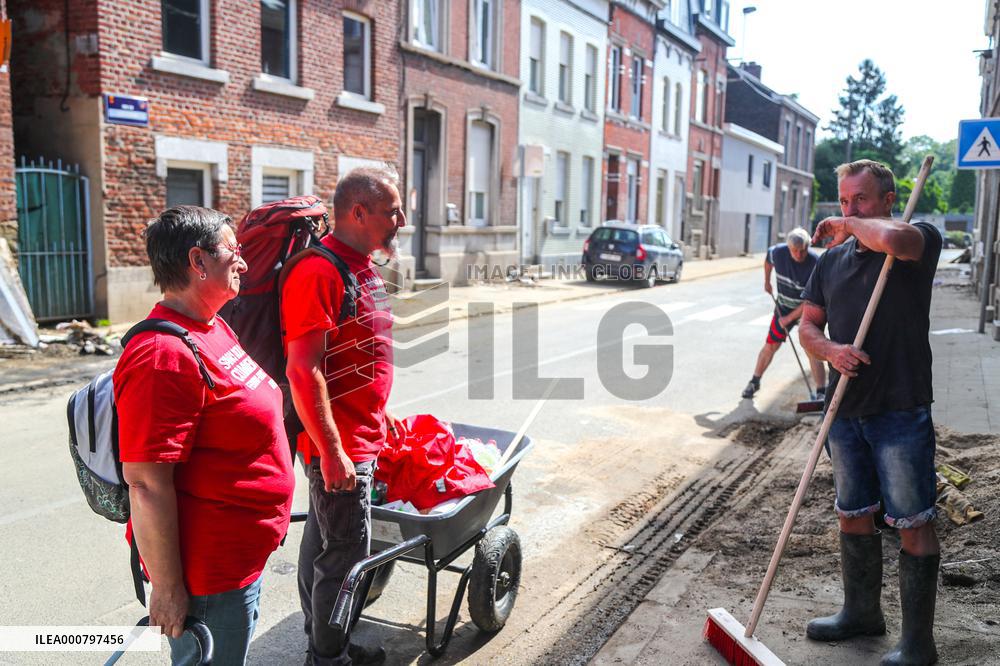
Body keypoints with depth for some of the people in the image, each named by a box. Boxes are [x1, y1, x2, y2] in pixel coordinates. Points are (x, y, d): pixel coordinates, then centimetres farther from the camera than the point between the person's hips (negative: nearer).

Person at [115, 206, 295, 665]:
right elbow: (146, 485, -27)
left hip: (243, 554, 10)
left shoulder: (215, 329, 7)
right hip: (210, 570, -10)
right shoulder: (165, 356, -26)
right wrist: (166, 588, -22)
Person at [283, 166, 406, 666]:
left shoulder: (362, 266, 11)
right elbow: (304, 371, -24)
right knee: (345, 554, 3)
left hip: (361, 436, 10)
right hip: (339, 446, -9)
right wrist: (333, 452, -23)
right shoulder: (318, 272, -20)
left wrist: (381, 415, 22)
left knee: (322, 542, 20)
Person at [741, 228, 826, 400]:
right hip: (784, 306, 3)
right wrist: (767, 282, 17)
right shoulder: (778, 252, -17)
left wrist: (790, 318, -21)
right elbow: (768, 258, 11)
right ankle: (754, 382, 24)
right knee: (770, 345, 7)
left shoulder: (815, 264, -27)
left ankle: (821, 392, -6)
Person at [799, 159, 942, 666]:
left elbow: (892, 238, -32)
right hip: (847, 411, 6)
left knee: (913, 525, 1)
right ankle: (861, 613, 35)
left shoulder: (921, 241, -7)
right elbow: (808, 325, 10)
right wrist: (829, 350, -12)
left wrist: (851, 226, -11)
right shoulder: (832, 260, 10)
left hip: (901, 413, -6)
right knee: (853, 516, 17)